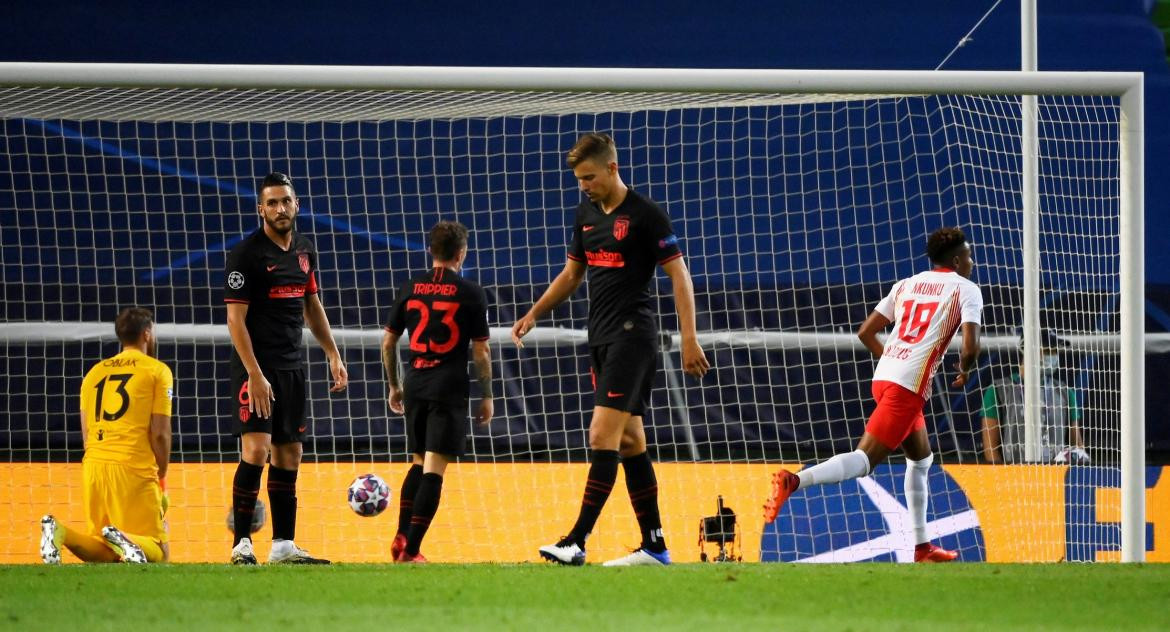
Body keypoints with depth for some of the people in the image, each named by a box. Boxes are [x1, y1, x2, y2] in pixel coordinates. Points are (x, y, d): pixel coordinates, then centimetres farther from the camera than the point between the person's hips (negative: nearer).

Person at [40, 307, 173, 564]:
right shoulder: (158, 371, 3)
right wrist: (161, 478, 8)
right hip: (134, 469, -5)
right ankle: (124, 539, -33)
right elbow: (160, 433, -3)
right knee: (159, 552, -1)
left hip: (93, 466, 5)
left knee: (105, 553, 13)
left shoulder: (95, 372, 19)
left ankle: (60, 532, -15)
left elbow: (86, 435, 16)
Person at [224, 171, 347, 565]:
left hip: (291, 366, 7)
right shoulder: (246, 253, -11)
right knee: (256, 450, -16)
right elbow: (236, 319, -14)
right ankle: (242, 545, -13)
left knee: (289, 454, 8)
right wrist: (254, 375, -20)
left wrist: (333, 355, 17)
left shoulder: (304, 250, 11)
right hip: (256, 367, -7)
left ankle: (283, 546, 13)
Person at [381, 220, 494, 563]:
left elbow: (388, 342, 10)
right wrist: (486, 396, 6)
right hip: (450, 391, -4)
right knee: (434, 469, -4)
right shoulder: (471, 293, -4)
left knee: (419, 463, 20)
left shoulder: (410, 289, 7)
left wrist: (394, 386, 22)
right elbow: (481, 351, -4)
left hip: (415, 387, 4)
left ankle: (401, 536, 9)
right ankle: (411, 549, -10)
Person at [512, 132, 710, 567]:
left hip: (632, 334, -8)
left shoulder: (645, 214, -10)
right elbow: (572, 273, 23)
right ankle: (654, 547, 12)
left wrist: (689, 339, -15)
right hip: (601, 336, 8)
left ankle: (577, 542, -21)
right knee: (629, 442, 8)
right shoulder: (587, 213, 13)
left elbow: (678, 274, -9)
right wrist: (534, 314, 13)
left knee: (603, 436, -15)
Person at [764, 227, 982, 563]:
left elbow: (865, 332, 19)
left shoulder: (906, 285, 21)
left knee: (921, 458, 24)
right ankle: (794, 481, -37)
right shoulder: (966, 289, 3)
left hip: (884, 375, 8)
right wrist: (964, 371, 12)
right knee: (864, 460, -16)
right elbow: (970, 346, -10)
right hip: (910, 386, -8)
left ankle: (922, 546, 27)